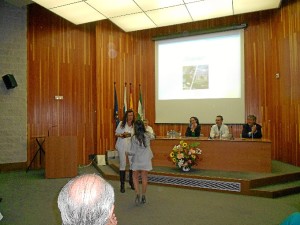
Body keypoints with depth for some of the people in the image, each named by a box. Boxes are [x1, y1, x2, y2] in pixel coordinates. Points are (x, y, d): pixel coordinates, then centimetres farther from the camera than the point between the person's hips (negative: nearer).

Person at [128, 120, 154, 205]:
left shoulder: (134, 138, -16)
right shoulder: (148, 135, -6)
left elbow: (133, 152, -12)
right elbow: (152, 136, 20)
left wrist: (128, 153, 8)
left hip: (137, 160, -3)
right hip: (146, 160, 3)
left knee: (135, 177, 15)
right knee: (144, 178, 12)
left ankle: (137, 194, 3)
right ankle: (143, 196, 21)